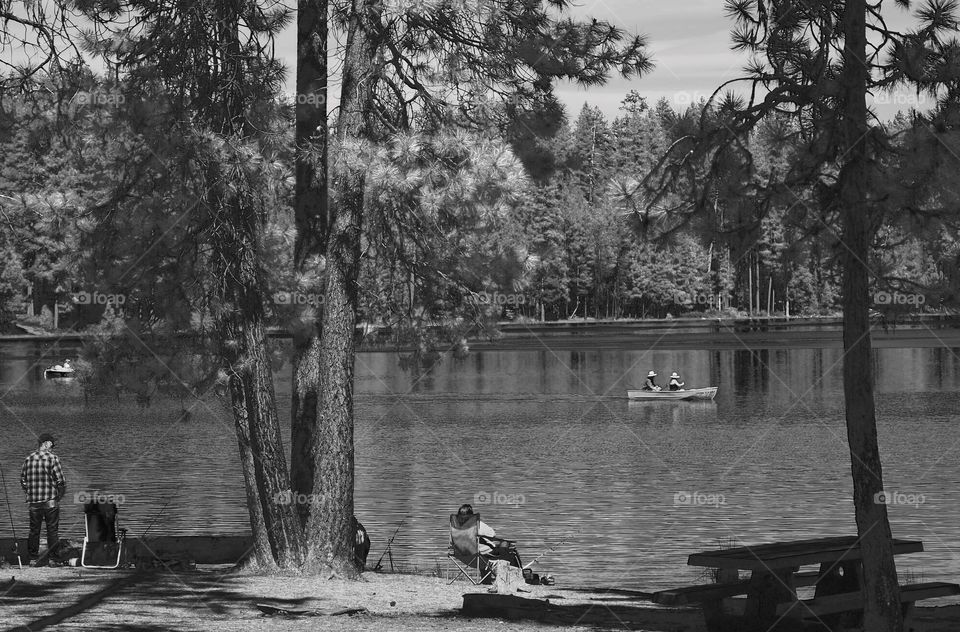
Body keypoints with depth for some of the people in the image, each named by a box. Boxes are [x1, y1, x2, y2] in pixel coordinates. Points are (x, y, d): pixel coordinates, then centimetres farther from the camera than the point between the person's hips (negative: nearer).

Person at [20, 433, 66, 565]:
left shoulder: (28, 458, 5)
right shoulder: (52, 458, -9)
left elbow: (22, 480, 7)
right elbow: (60, 480, -11)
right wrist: (59, 495, 5)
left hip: (33, 502, 4)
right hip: (50, 501, -4)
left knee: (34, 530, 12)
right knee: (52, 530, 5)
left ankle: (33, 558, 15)